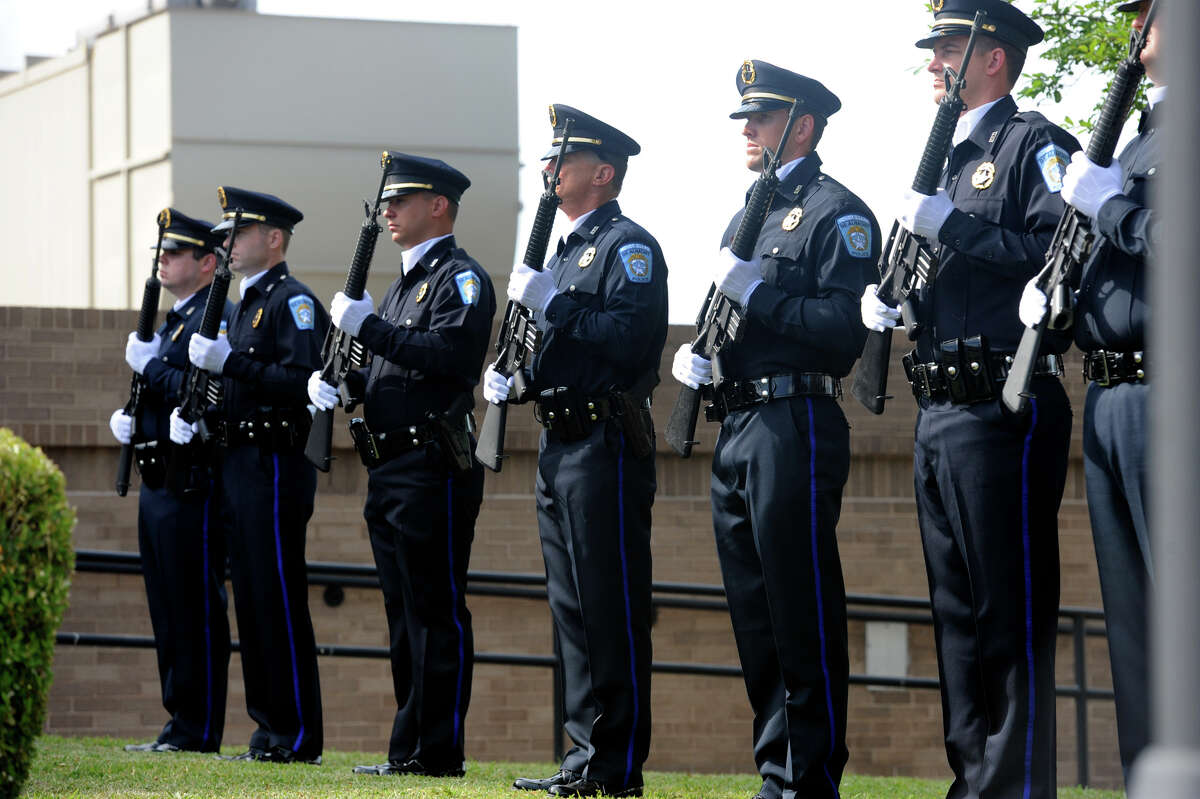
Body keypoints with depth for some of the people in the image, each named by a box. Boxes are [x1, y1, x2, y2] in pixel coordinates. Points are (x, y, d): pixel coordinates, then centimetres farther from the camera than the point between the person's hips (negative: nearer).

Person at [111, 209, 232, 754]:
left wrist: (151, 366, -16)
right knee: (168, 607, 12)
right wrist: (128, 420, 10)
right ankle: (179, 724, 17)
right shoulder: (172, 320, 20)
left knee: (195, 608, -7)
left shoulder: (218, 317, -11)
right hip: (158, 481, 10)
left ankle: (198, 732, -5)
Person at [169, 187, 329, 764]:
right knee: (252, 601, 10)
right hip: (234, 466, 10)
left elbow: (302, 381, -22)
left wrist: (230, 361, -23)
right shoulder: (243, 306, 21)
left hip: (274, 467, -10)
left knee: (279, 599, -9)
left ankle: (297, 736, -7)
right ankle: (269, 728, 13)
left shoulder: (294, 302, -9)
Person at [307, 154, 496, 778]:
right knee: (405, 611, 10)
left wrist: (367, 327, -20)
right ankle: (409, 748, 14)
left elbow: (450, 353, -23)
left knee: (437, 612, -8)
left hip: (434, 468, -10)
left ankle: (439, 751, -8)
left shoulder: (460, 277, -7)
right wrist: (334, 379, 5)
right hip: (388, 470, 10)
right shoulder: (403, 285, 23)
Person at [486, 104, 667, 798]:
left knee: (612, 609, -8)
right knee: (574, 609, 10)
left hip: (606, 446, -10)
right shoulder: (566, 251, 22)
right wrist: (510, 374, 10)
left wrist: (554, 303, -18)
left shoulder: (630, 246, -8)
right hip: (559, 445, 10)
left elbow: (632, 337, -22)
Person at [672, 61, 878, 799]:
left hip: (795, 426, -9)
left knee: (804, 619, -7)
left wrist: (755, 291, -17)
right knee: (756, 618, 10)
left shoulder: (837, 213, -6)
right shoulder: (750, 217, 22)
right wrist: (692, 355, 7)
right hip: (737, 428, 9)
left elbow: (847, 327, -17)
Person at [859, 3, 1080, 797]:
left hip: (1003, 406, -9)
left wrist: (953, 226, -19)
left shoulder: (1034, 145, -5)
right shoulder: (952, 160, 23)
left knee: (1011, 610, -9)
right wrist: (887, 297, 7)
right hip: (940, 411, 10)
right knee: (957, 610, 10)